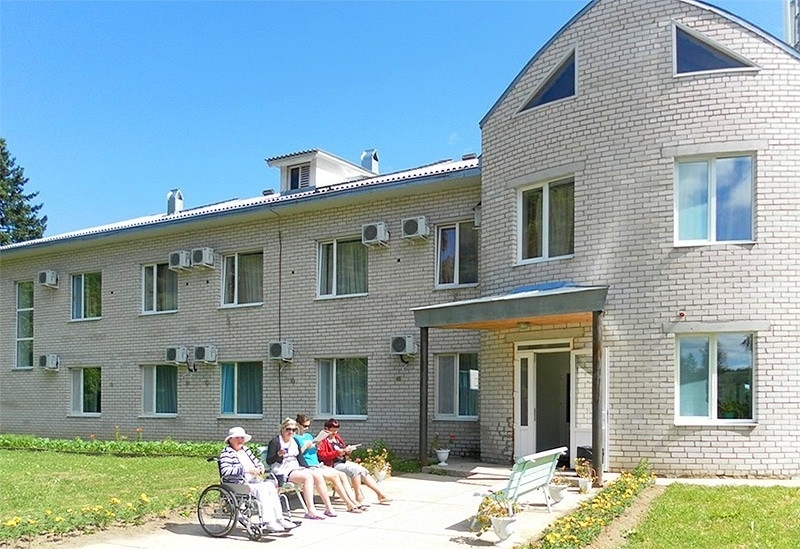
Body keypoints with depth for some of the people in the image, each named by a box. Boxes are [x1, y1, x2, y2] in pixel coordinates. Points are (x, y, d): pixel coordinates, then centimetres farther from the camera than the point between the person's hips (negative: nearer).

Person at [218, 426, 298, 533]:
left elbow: (257, 462, 31)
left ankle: (278, 519, -20)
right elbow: (225, 471, -21)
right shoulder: (226, 453, -4)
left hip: (253, 481, 7)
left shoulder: (245, 450, 21)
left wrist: (260, 468, 4)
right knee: (263, 489, -29)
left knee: (270, 485, -18)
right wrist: (246, 469, -24)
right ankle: (268, 522, -32)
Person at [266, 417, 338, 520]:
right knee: (308, 477, -29)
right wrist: (278, 454, -29)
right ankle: (311, 511, -34)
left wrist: (308, 469, 6)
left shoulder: (295, 441, 17)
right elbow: (269, 461, -11)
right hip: (283, 472, -7)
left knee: (318, 475, -13)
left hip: (296, 468, 7)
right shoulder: (275, 442, -5)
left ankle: (328, 508, -8)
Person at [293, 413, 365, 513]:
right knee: (334, 476, -23)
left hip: (318, 465, 8)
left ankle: (353, 502, -10)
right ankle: (350, 505, -20)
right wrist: (305, 447, -16)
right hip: (308, 467, -8)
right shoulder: (295, 438, -1)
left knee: (342, 475, -8)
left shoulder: (309, 435, 22)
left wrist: (317, 443, 5)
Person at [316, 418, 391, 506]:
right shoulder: (322, 440, -6)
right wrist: (338, 452, -22)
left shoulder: (337, 437, 18)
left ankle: (381, 494, -7)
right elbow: (322, 455, -18)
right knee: (355, 469, -28)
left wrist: (347, 450, 2)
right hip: (333, 465, -8)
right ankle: (359, 498, -25)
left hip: (343, 462, 8)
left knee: (363, 470, -8)